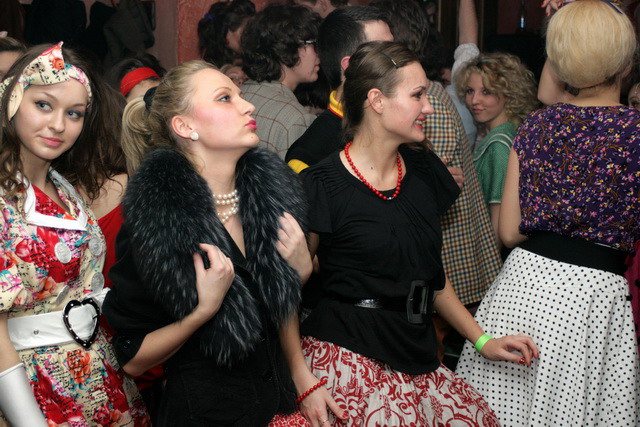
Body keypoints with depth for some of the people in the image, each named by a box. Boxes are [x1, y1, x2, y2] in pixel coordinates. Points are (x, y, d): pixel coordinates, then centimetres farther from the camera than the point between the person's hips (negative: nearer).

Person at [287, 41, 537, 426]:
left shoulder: (423, 170, 10)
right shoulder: (323, 186, -10)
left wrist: (482, 340, 15)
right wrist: (303, 382, -17)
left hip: (417, 361, 6)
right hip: (348, 360, -6)